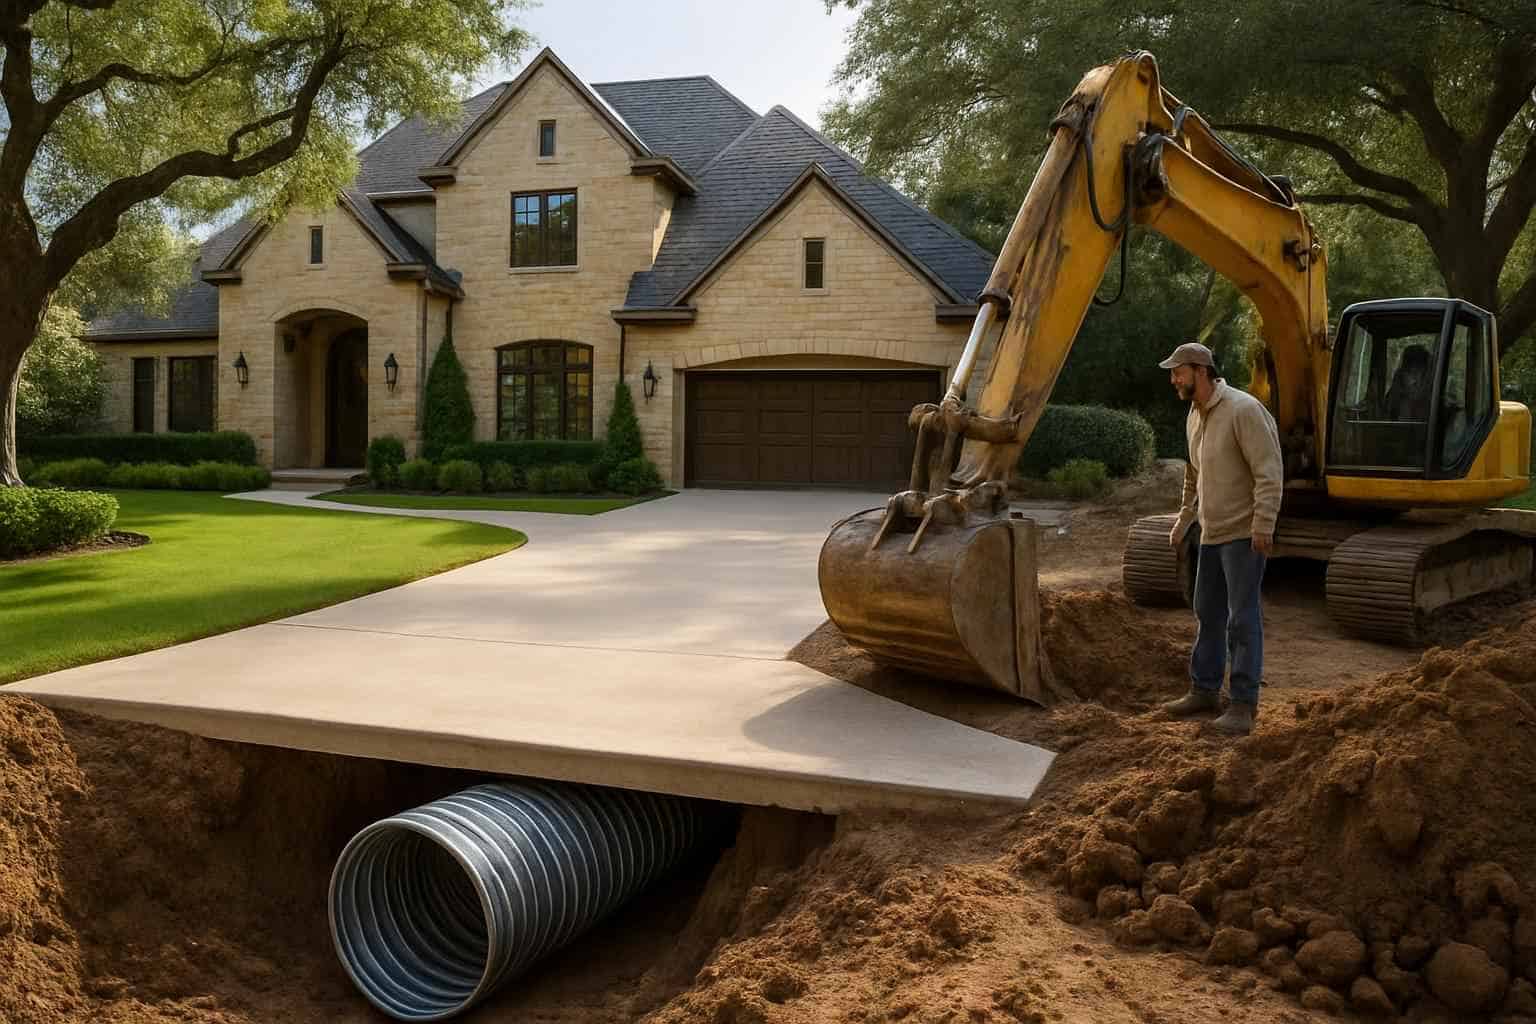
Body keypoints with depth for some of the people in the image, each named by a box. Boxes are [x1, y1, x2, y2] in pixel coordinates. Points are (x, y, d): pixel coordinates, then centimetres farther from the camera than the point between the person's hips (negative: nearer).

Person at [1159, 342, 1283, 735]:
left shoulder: (1243, 409, -16)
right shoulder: (1194, 417, 12)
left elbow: (1269, 472, -20)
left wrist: (1263, 526, -24)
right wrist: (1184, 519, 27)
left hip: (1243, 533, -9)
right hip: (1212, 532, 9)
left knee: (1242, 618, -4)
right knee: (1208, 613, 15)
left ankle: (1243, 704, 4)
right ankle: (1205, 690, 27)